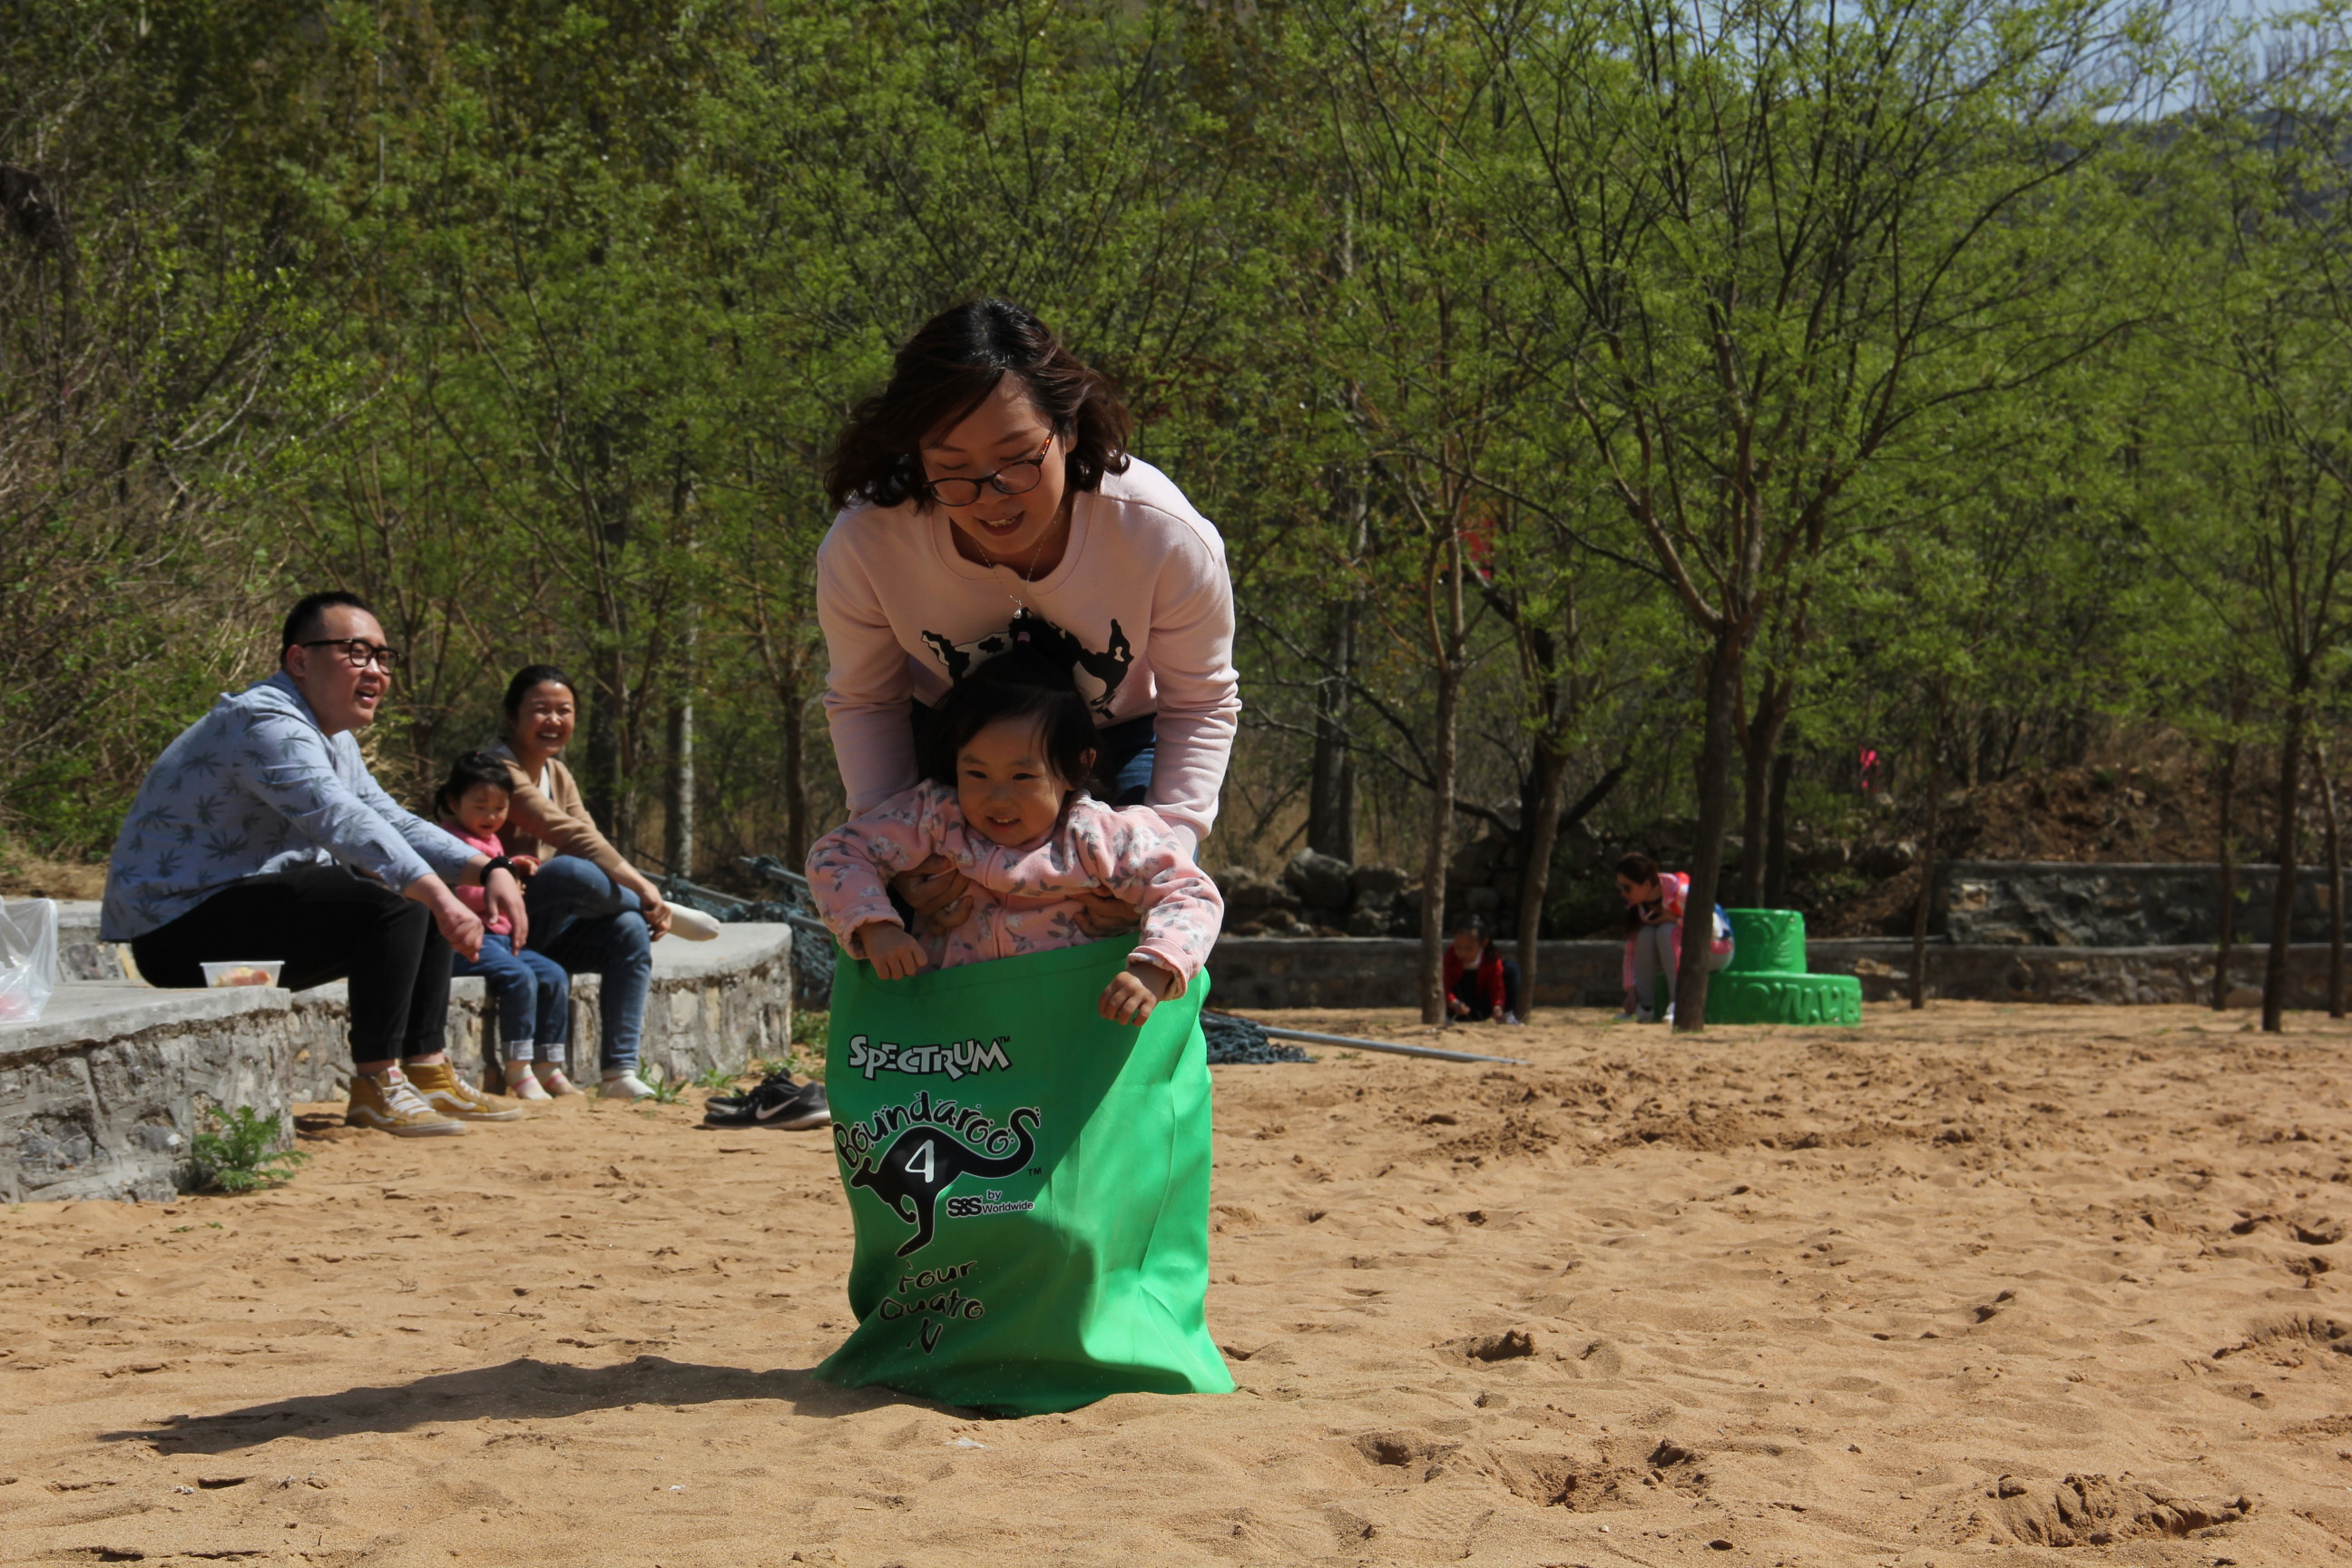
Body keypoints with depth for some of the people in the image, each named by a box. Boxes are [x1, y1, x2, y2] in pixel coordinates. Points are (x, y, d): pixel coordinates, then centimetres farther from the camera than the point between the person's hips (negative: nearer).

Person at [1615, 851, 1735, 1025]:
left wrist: (1674, 920, -30)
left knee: (1666, 931, -31)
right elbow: (1631, 947, -9)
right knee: (1646, 934, -24)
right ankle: (1645, 1008, -20)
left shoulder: (1679, 891, -27)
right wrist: (1630, 989, -18)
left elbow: (1713, 928, -26)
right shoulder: (1635, 905, -8)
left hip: (1716, 951, -5)